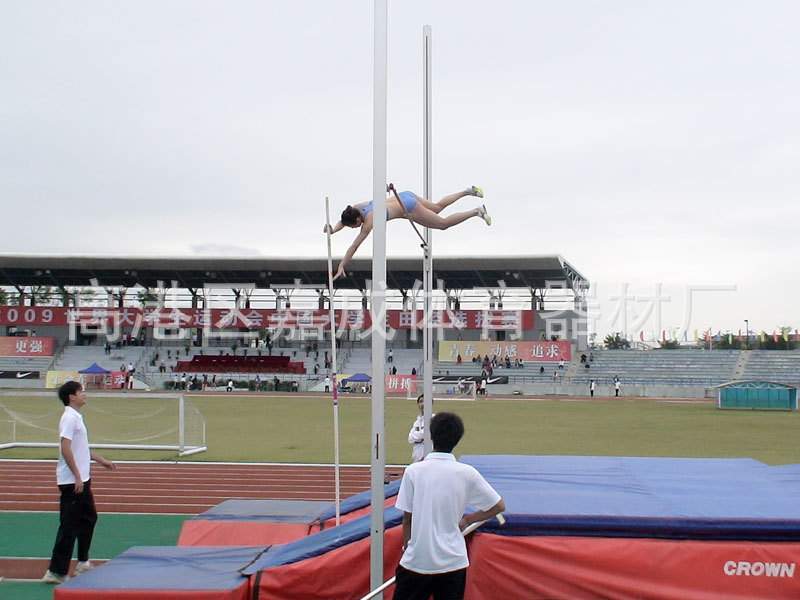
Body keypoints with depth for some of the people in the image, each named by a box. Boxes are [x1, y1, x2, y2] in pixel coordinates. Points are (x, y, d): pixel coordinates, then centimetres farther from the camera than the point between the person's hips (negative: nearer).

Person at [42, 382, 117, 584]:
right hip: (72, 482, -10)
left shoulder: (76, 417, 14)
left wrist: (101, 460, 31)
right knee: (69, 526, -7)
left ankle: (83, 562, 32)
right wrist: (77, 477, -25)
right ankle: (56, 572, -3)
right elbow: (66, 449, -24)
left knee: (89, 518, 20)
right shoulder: (69, 418, -17)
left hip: (82, 480, 10)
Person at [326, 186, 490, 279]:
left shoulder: (369, 221, -29)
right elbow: (343, 221, 9)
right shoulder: (356, 208, -9)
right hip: (404, 196, 7)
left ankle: (477, 211, 18)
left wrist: (341, 266, -33)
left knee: (444, 223, 9)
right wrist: (333, 230, -11)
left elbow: (354, 246, -32)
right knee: (437, 207, 28)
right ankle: (468, 191, 36)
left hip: (409, 208, -7)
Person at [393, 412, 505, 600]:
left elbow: (407, 520, -2)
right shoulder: (467, 473, -4)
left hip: (416, 562, -1)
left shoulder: (413, 471, -7)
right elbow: (499, 506, 5)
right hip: (453, 563, 1)